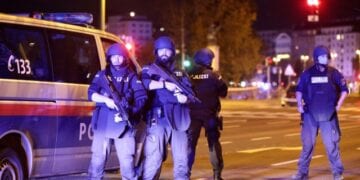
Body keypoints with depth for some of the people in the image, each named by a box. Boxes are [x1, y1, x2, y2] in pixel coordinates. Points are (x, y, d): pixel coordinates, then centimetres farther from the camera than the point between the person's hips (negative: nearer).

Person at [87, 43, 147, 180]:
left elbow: (142, 98, 1)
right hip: (103, 124, 1)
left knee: (127, 160, -4)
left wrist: (130, 111, -16)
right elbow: (91, 93, 1)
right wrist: (106, 99, -18)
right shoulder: (102, 75, 14)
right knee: (98, 159, 3)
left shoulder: (132, 77, 12)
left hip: (124, 125, -1)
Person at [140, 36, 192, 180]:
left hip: (179, 121, 4)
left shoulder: (180, 73, 21)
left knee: (182, 159, 5)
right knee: (154, 159, -7)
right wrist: (164, 84, -19)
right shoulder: (149, 70, 9)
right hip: (158, 120, -4)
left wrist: (185, 97, -13)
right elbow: (143, 83, -13)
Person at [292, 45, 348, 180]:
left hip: (328, 115, -1)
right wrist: (299, 104, 1)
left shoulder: (334, 73, 1)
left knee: (331, 144, -3)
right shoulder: (307, 74, 3)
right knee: (307, 144, 6)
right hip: (310, 114, 1)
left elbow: (344, 89, 8)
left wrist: (339, 104, -4)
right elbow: (299, 90, 14)